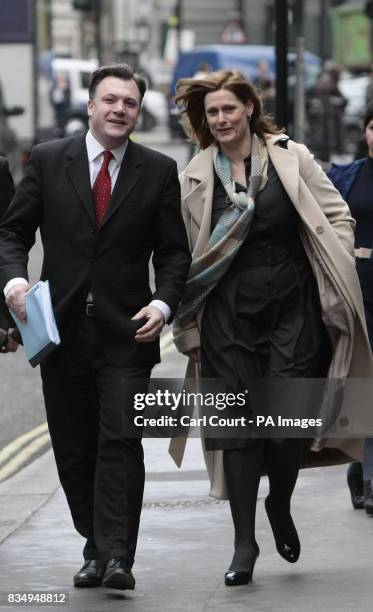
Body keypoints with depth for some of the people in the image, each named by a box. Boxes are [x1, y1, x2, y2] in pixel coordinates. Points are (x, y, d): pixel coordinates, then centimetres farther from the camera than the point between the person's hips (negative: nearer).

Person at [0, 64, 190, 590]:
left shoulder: (159, 171, 4)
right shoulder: (48, 161, 4)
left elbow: (173, 251, 6)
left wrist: (163, 303, -11)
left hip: (126, 331, -2)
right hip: (61, 327, 2)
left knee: (121, 441, -13)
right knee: (73, 448, 8)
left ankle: (117, 557, -14)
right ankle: (97, 548, 21)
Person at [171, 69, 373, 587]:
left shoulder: (291, 158, 4)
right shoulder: (194, 179, 7)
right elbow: (181, 257, 10)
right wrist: (189, 331, 8)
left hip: (293, 305, -1)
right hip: (229, 311, 1)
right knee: (239, 424, -1)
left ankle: (280, 506, 20)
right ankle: (244, 541, 8)